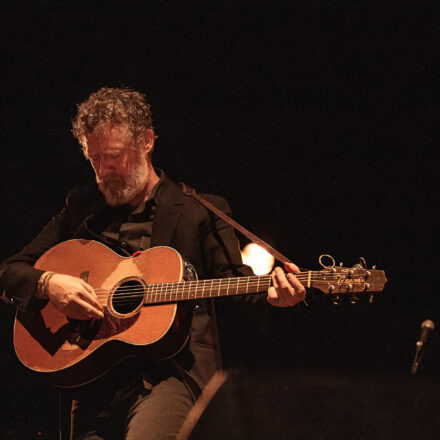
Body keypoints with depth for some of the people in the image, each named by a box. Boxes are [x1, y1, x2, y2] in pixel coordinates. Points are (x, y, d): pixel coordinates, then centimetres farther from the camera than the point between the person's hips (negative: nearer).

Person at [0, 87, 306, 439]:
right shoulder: (81, 206, 15)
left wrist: (271, 295, -22)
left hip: (172, 371, -3)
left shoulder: (202, 210, 8)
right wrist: (48, 284, -8)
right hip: (95, 380, 3)